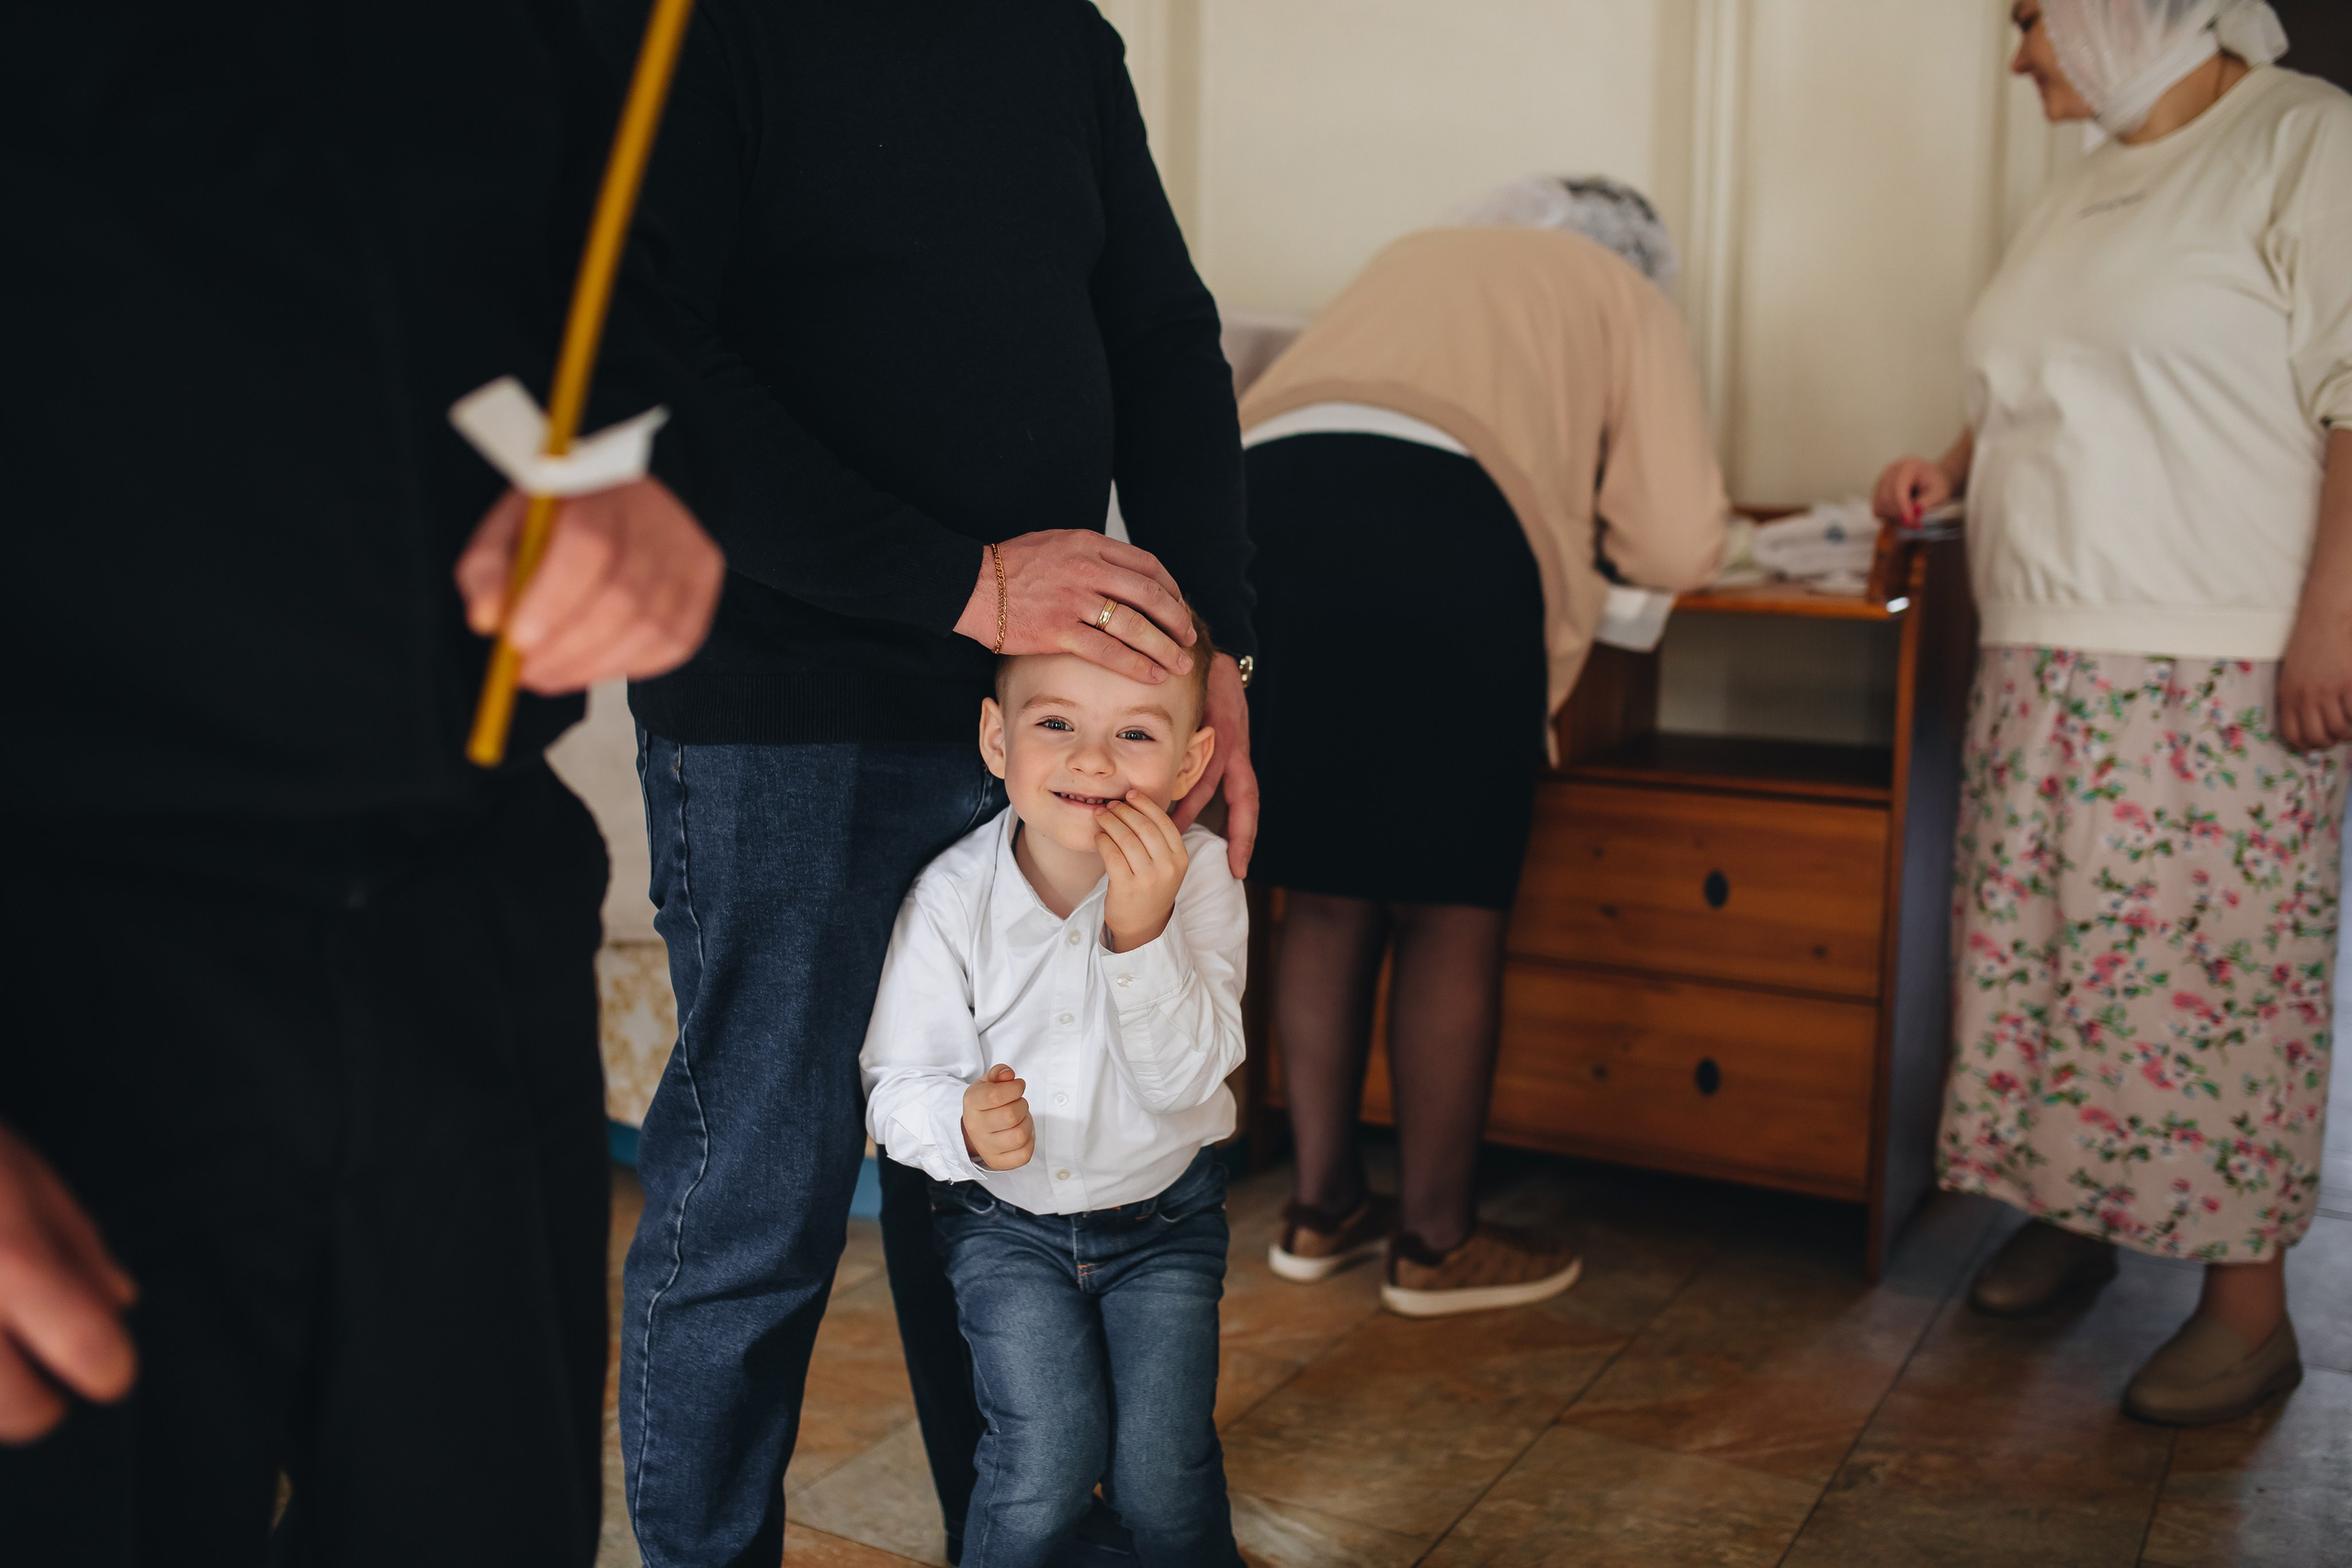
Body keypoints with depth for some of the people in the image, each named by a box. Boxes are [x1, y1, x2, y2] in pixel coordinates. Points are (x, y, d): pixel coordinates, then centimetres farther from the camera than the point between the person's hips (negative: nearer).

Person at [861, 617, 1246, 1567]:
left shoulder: (1197, 875, -16)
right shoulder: (950, 899, -17)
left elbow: (1187, 1078, -22)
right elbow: (898, 1084, -11)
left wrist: (1141, 930, -35)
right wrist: (962, 1122, -34)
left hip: (1162, 1209, 1)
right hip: (1004, 1216, 0)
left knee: (1161, 1468, -7)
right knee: (1049, 1452, -13)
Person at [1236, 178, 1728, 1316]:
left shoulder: (1422, 255, 37)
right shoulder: (1625, 297, 24)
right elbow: (1678, 545, 14)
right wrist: (1582, 528, 34)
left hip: (1260, 492, 5)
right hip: (1442, 525, -5)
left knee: (1328, 894, 14)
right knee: (1453, 910, 6)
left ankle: (1322, 1208, 24)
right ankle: (1438, 1242, 15)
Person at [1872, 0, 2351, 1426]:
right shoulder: (2089, 192, 19)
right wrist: (1953, 469, 13)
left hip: (2226, 668, -8)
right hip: (2049, 659, 8)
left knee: (2212, 971, -5)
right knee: (2039, 947, 9)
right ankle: (2071, 1214, 25)